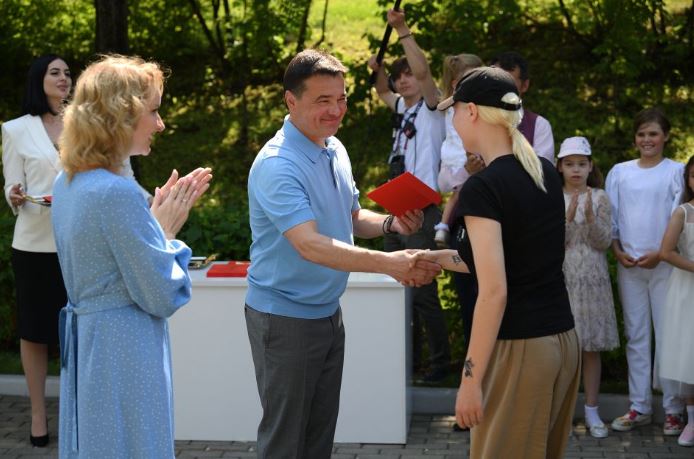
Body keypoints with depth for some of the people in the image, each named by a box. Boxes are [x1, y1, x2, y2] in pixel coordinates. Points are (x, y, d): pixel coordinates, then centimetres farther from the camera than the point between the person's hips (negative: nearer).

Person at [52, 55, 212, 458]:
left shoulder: (69, 182, 6)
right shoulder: (118, 193, -23)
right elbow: (162, 296, -18)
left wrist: (159, 218, 8)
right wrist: (167, 230, -4)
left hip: (83, 340, 9)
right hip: (123, 349, -9)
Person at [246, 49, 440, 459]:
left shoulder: (336, 150, 5)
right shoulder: (277, 165, -23)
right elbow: (310, 245, -33)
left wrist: (390, 223, -5)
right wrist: (388, 264, -42)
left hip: (328, 313, 8)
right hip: (286, 319, -8)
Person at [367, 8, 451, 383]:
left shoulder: (431, 108, -4)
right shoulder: (403, 109, 15)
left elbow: (423, 71, -22)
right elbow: (383, 92, 36)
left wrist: (403, 31, -25)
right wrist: (377, 70, 16)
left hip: (422, 212, -9)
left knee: (423, 292, -9)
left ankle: (440, 361, 2)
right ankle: (409, 358, 22)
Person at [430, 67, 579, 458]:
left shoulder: (483, 187, -16)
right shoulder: (546, 174, 8)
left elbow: (494, 291, -20)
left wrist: (471, 379, -17)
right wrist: (437, 258, 22)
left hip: (520, 349, -8)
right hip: (564, 340, 8)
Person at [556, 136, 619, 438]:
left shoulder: (599, 198, 2)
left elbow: (604, 242, -3)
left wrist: (590, 216, -18)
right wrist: (569, 217, -20)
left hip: (592, 280, 1)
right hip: (560, 279, -1)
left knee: (591, 347, 5)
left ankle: (591, 410, 12)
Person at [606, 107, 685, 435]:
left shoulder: (676, 172, 1)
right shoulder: (619, 172, 10)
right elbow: (610, 218, 11)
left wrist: (660, 253, -12)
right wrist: (617, 251, -3)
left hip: (665, 263, -3)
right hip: (628, 265, 3)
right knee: (636, 336, 6)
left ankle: (673, 409, 4)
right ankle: (639, 408, 12)